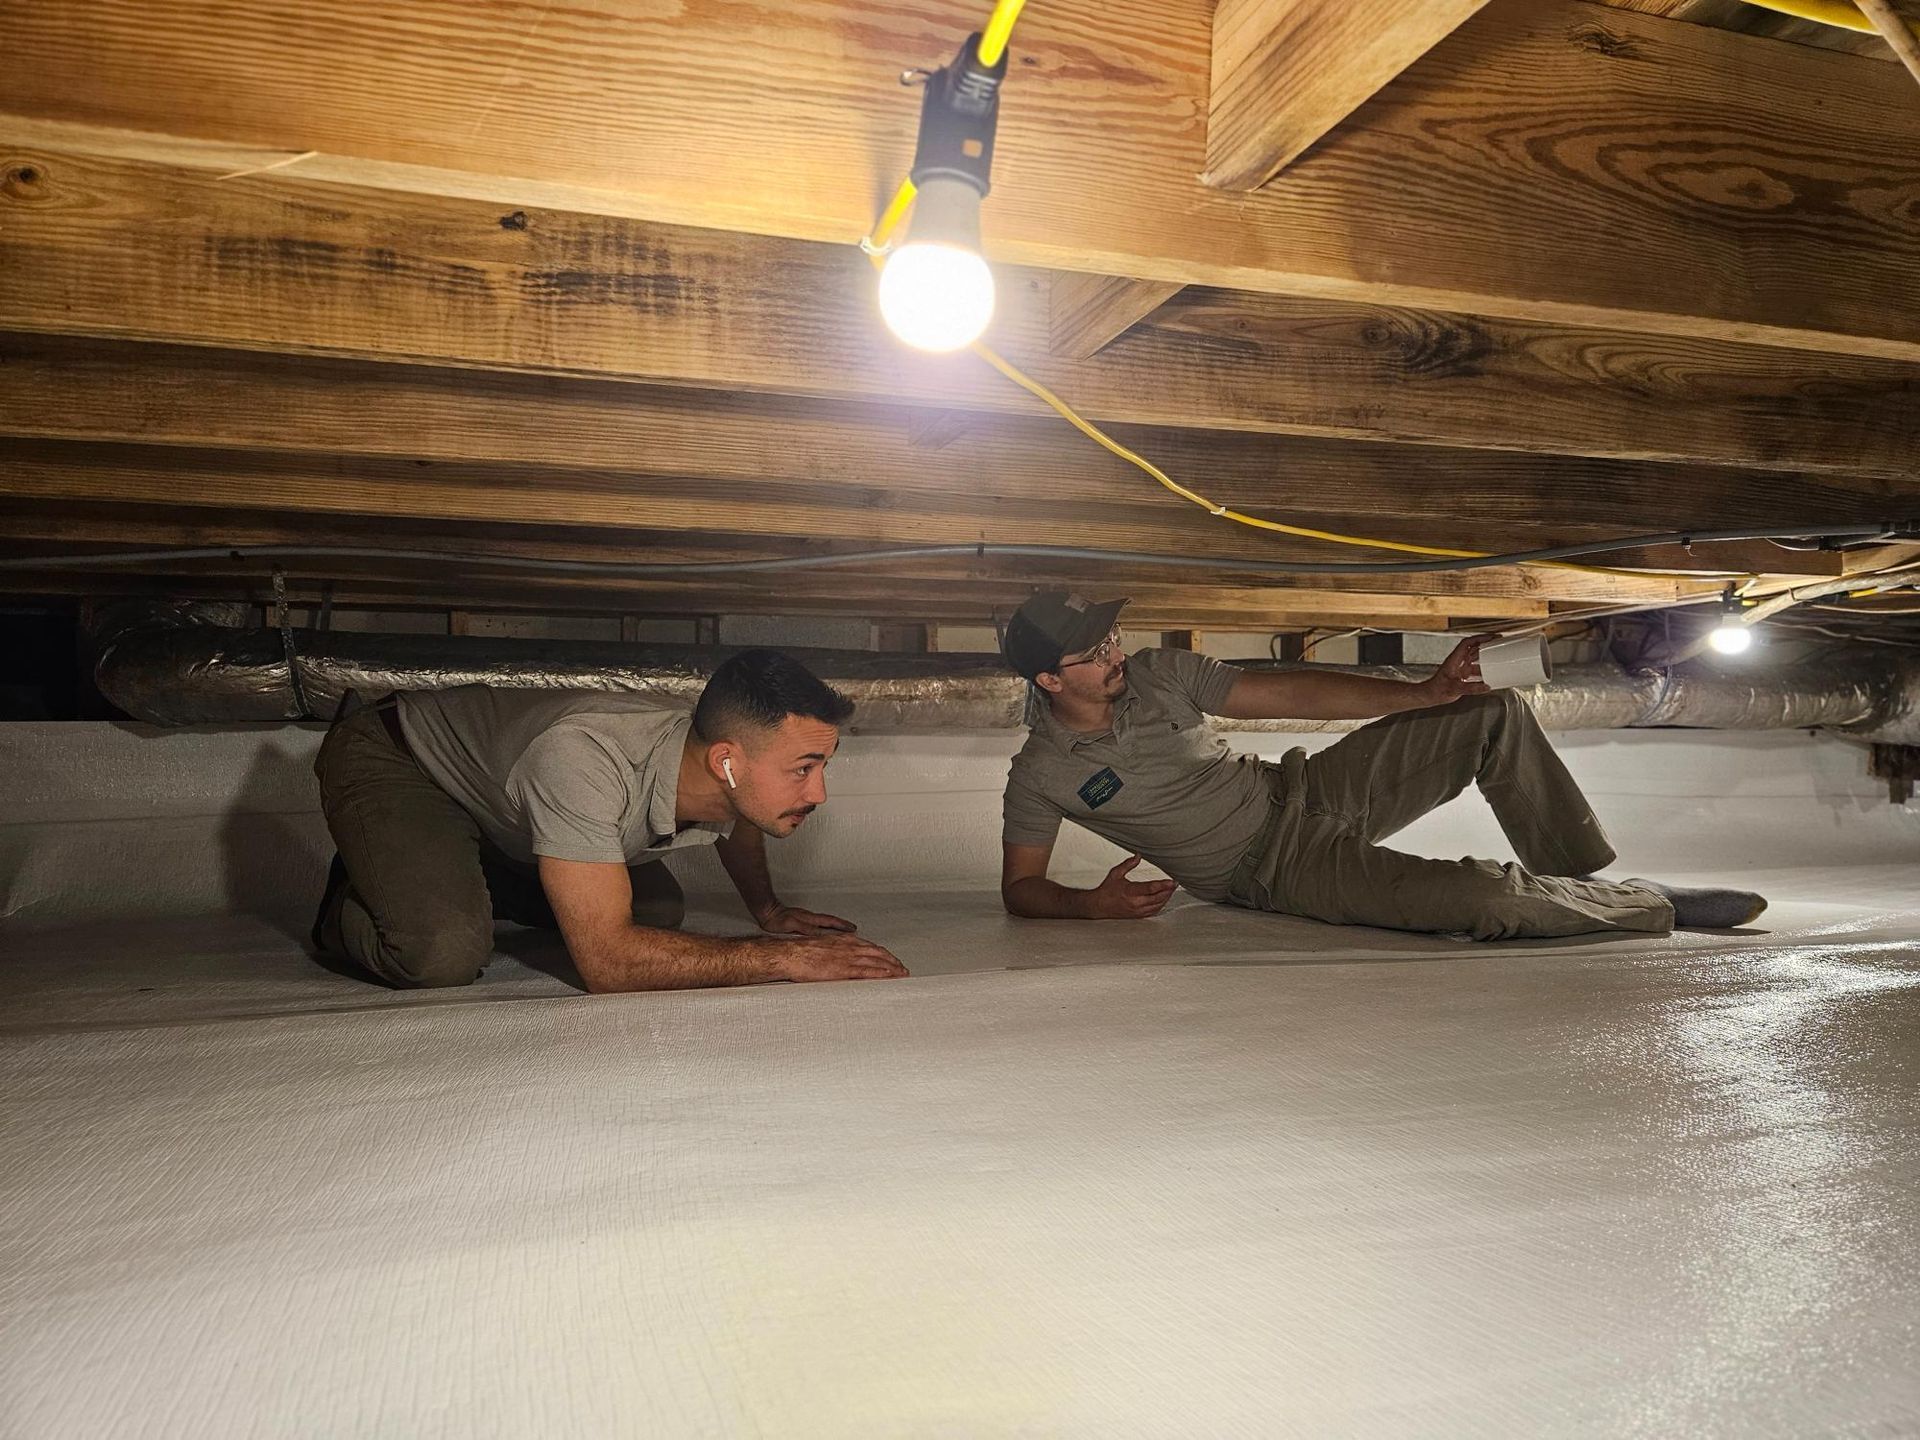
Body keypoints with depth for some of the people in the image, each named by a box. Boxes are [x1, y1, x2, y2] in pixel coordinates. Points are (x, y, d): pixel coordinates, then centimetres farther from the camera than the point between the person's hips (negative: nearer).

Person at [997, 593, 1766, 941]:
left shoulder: (1157, 674, -1)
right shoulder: (1043, 773, -12)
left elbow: (1286, 693, 2)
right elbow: (1020, 887, -5)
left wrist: (1422, 694, -4)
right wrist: (1092, 903, -27)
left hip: (1306, 789, 6)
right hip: (1280, 869, -6)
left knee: (1497, 716, -4)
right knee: (1485, 898, -25)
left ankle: (1579, 880, 10)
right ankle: (1656, 908, 2)